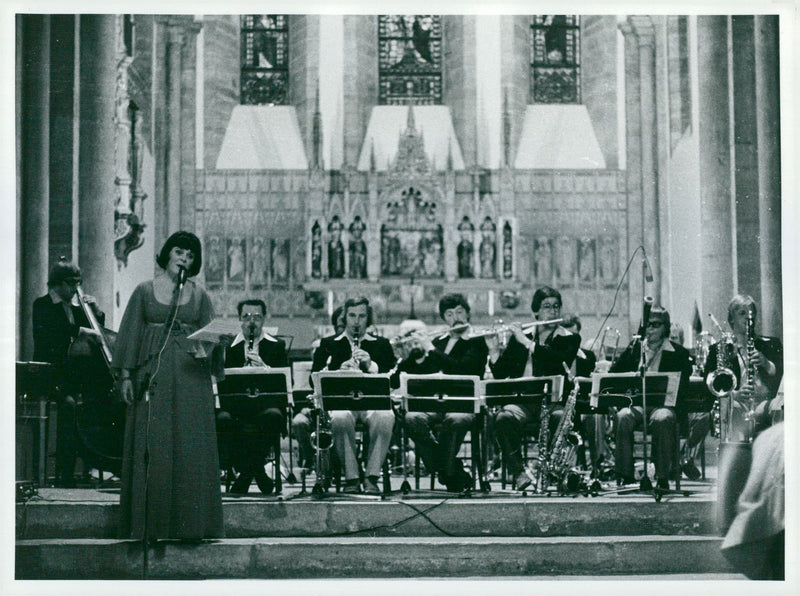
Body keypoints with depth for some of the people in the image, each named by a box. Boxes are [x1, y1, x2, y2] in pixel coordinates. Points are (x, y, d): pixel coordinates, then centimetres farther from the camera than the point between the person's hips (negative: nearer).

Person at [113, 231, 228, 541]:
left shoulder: (199, 295, 10)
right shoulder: (145, 291, 7)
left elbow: (208, 337, 9)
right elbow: (131, 333, 6)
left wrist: (220, 340, -14)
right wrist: (126, 374, -1)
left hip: (190, 377, 1)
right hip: (153, 374, -1)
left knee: (190, 448, -3)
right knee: (152, 445, -2)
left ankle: (189, 521, 1)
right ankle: (150, 523, 2)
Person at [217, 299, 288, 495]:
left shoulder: (276, 346, 14)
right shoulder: (229, 346, 14)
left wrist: (264, 367, -17)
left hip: (266, 405, 0)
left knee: (273, 416, -36)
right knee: (222, 419, -34)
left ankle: (246, 473, -18)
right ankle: (258, 475, -20)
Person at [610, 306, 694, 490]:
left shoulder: (679, 353, 10)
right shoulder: (634, 348, 20)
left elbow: (682, 386, 0)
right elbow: (615, 374, 16)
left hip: (663, 404, -2)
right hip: (636, 402, 2)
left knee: (662, 419, -37)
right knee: (623, 417, -32)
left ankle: (663, 477, -30)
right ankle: (625, 475, -28)